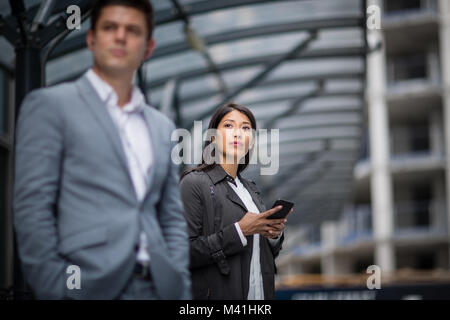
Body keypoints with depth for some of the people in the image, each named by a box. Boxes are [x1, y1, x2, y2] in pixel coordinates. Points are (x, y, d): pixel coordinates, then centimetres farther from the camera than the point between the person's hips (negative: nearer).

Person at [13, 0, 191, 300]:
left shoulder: (163, 128, 18)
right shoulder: (49, 104, 3)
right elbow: (32, 205, -4)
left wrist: (180, 288, 5)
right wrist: (55, 289, -11)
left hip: (157, 287, 5)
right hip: (89, 286, -4)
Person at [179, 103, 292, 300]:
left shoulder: (250, 189, 12)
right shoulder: (194, 183, -10)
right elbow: (184, 253, -19)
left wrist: (274, 233, -1)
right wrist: (239, 231, -21)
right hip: (217, 293, -6)